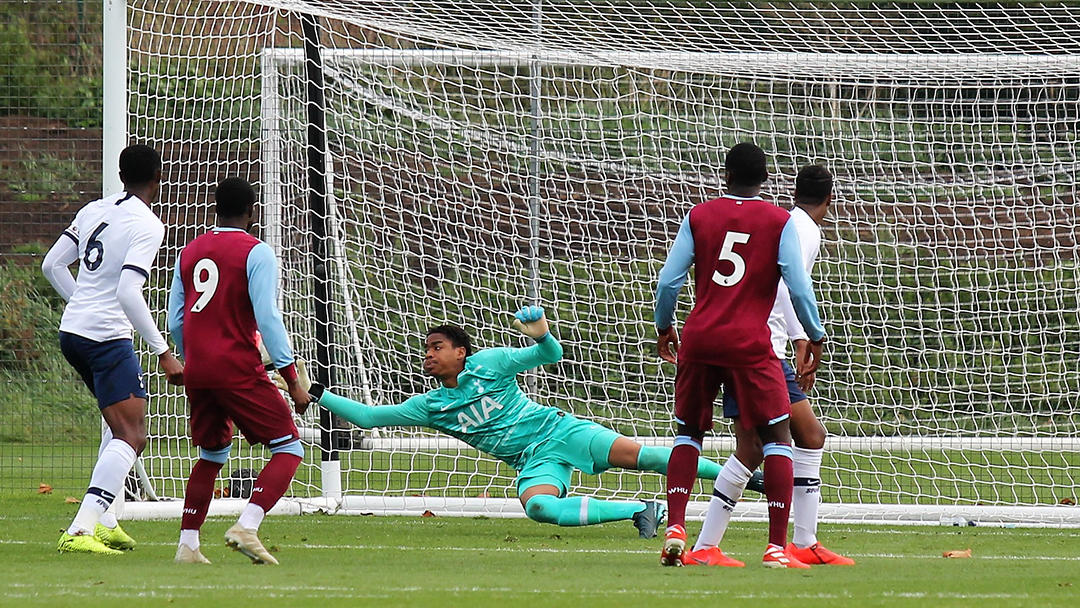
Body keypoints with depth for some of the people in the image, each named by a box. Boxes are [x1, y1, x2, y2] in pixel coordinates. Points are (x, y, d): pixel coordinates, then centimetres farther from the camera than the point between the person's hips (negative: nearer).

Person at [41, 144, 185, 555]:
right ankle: (80, 531, -27)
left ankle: (104, 521, 21)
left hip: (72, 333, 9)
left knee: (122, 421, 27)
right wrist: (163, 353, -21)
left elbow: (52, 265, 16)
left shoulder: (93, 211, 10)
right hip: (107, 337, -9)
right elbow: (128, 293, -22)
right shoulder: (147, 225, -12)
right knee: (131, 437, -13)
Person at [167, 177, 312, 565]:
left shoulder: (190, 252, 13)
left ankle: (187, 544, 14)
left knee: (212, 454, 22)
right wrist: (292, 380, -11)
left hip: (197, 372, 6)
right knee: (289, 450, -1)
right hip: (239, 370, -6)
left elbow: (175, 320, 15)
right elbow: (267, 318, -13)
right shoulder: (255, 253, -6)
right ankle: (247, 526, -21)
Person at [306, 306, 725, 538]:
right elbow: (367, 417, 10)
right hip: (534, 462, 3)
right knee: (537, 507, -32)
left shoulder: (487, 364, -1)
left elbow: (551, 355, -1)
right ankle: (640, 511, -25)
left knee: (640, 455, -19)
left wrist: (541, 336, -24)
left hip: (557, 429, -3)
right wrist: (317, 393, 5)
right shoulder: (430, 406, 9)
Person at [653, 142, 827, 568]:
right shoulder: (779, 222, 1)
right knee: (777, 437, 3)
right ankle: (776, 546, -7)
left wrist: (663, 328, 21)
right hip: (750, 344, -3)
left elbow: (668, 281, 4)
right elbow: (798, 287, -4)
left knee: (689, 433, 18)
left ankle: (675, 527, 2)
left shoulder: (699, 217, 7)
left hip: (698, 341, 3)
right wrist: (816, 339, 10)